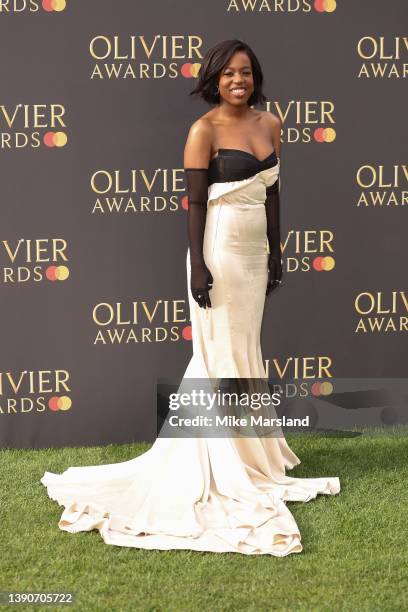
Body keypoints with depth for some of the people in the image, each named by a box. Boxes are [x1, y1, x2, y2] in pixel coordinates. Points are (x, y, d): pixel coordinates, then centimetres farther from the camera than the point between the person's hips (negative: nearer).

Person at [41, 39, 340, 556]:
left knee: (245, 352, 13)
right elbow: (195, 202, -12)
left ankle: (249, 448, 23)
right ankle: (226, 462, 6)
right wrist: (198, 265, -17)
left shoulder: (270, 124, 9)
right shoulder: (205, 130, -10)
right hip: (220, 249, -7)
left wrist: (275, 254, 16)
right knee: (221, 354, -1)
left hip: (255, 251, 7)